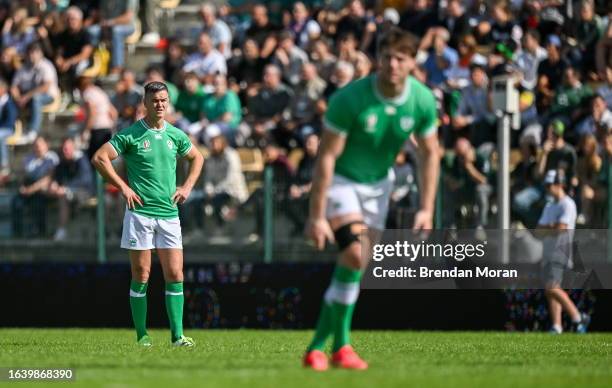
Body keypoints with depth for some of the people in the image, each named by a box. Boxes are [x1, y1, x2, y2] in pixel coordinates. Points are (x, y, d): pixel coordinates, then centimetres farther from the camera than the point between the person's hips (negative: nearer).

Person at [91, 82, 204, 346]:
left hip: (169, 213, 3)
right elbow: (99, 158, -7)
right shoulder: (130, 134, -4)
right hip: (139, 213, -3)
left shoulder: (176, 135, 9)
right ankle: (142, 335, 7)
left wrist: (187, 187, 13)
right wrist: (123, 187, -10)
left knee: (175, 275, -4)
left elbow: (197, 158, 27)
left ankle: (177, 335, -4)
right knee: (141, 275, -1)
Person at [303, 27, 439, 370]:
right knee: (354, 254, -22)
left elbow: (430, 153, 0)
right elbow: (327, 157, -23)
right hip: (341, 180, -5)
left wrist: (427, 209, -4)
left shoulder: (423, 101, -14)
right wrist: (317, 215, -24)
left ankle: (318, 346, 11)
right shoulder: (350, 99, -27)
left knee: (355, 268, 2)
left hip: (378, 183, 5)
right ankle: (341, 345, -13)